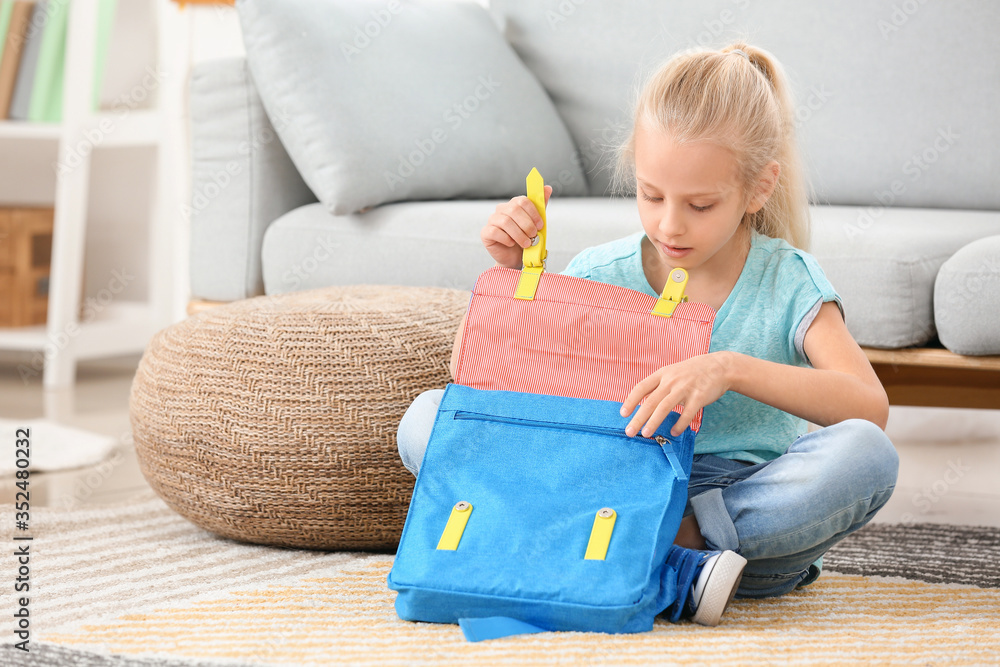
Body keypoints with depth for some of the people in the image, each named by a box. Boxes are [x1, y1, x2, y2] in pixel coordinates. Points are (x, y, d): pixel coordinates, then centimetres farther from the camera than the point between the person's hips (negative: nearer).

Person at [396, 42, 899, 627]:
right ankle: (676, 565, -29)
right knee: (427, 419, -18)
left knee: (866, 455, -33)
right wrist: (509, 268, -10)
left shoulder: (788, 283, -5)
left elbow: (871, 408, -22)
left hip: (747, 500, -2)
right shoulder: (600, 275, 2)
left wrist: (732, 369, -34)